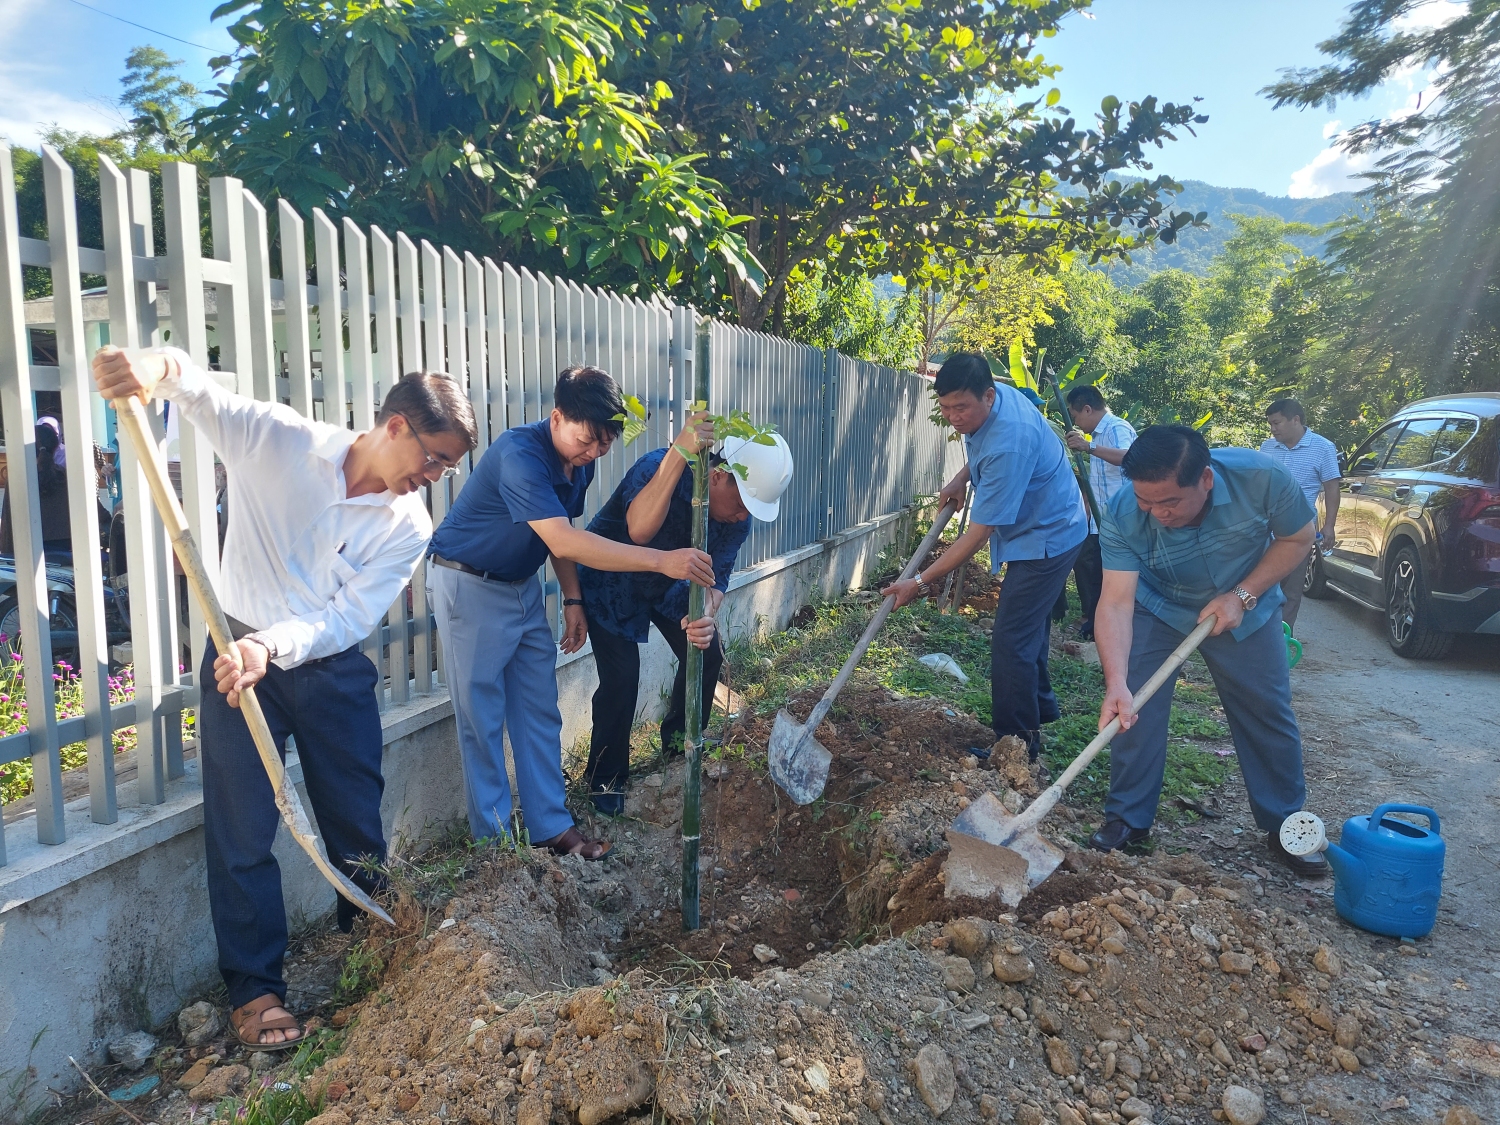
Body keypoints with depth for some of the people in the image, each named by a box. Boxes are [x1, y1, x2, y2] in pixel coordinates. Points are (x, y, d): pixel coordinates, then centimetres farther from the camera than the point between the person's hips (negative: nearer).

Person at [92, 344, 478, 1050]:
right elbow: (198, 391, -10)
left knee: (359, 826, 10)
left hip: (334, 671, 2)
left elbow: (347, 619, -15)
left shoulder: (408, 527, -7)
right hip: (240, 658, -2)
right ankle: (254, 989, 18)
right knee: (242, 833, 2)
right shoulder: (276, 438, -10)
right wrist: (155, 366, -36)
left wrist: (271, 646, -34)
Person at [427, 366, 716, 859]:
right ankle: (493, 837, 12)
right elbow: (562, 541, -41)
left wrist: (573, 600, 6)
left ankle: (550, 827, 16)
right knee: (481, 717, 0)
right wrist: (662, 560, -45)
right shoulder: (519, 453, -30)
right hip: (469, 586, -7)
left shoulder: (580, 463, -3)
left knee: (540, 711, 7)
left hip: (522, 586, 8)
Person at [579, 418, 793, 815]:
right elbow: (639, 531, -54)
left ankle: (679, 741, 32)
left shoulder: (739, 515, -18)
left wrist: (705, 615, -44)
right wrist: (680, 452, -63)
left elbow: (717, 576, -21)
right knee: (621, 677, -14)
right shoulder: (659, 466, -36)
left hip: (668, 584, 6)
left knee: (707, 655, 6)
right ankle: (605, 776, 7)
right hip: (611, 583, -6)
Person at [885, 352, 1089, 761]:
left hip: (1046, 538, -10)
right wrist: (961, 477, 1)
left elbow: (977, 535, -33)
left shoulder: (1009, 445, -36)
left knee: (1011, 641, -11)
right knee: (1028, 627, 24)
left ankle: (1017, 744, -2)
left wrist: (921, 582, -30)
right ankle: (1040, 706, 43)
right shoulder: (993, 394, -8)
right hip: (1036, 530, 10)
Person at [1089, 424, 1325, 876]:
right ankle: (1127, 818, 6)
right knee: (1133, 709, -11)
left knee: (1267, 712, 5)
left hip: (1243, 606, 1)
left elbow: (1297, 537, -14)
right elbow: (1116, 603, -37)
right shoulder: (1124, 517, -34)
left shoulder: (1260, 477, -32)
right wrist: (1116, 682, -50)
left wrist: (1242, 595, -24)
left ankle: (1285, 826, 24)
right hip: (1158, 609, -1)